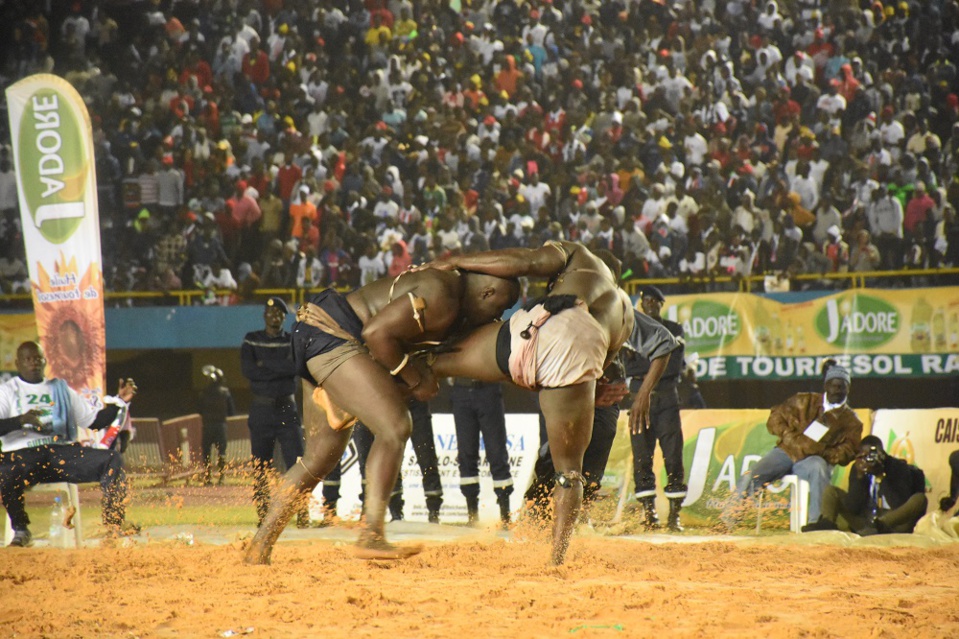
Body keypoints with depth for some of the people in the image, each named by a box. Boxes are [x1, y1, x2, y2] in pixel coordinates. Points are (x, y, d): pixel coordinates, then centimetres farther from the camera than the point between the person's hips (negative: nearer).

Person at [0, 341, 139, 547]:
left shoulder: (61, 389, 21)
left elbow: (94, 421, 18)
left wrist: (120, 400, 5)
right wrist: (21, 420, -23)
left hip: (62, 452, 3)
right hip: (22, 454, -3)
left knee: (111, 459, -18)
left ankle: (114, 521, -17)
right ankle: (20, 529, -19)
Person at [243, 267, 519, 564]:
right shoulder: (441, 297, -18)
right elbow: (377, 333, -24)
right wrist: (416, 380, -13)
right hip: (333, 337, -11)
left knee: (320, 458, 14)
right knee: (395, 428, -21)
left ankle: (258, 549, 18)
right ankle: (371, 537, -29)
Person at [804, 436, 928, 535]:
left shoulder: (898, 468, -6)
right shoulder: (858, 468, 2)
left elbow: (900, 506, -20)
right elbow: (852, 508, -7)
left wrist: (882, 476, -23)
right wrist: (860, 476, -17)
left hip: (894, 523, -3)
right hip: (864, 521, 4)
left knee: (920, 499, -29)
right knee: (831, 491, 0)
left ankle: (880, 525, -49)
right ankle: (827, 522, -32)